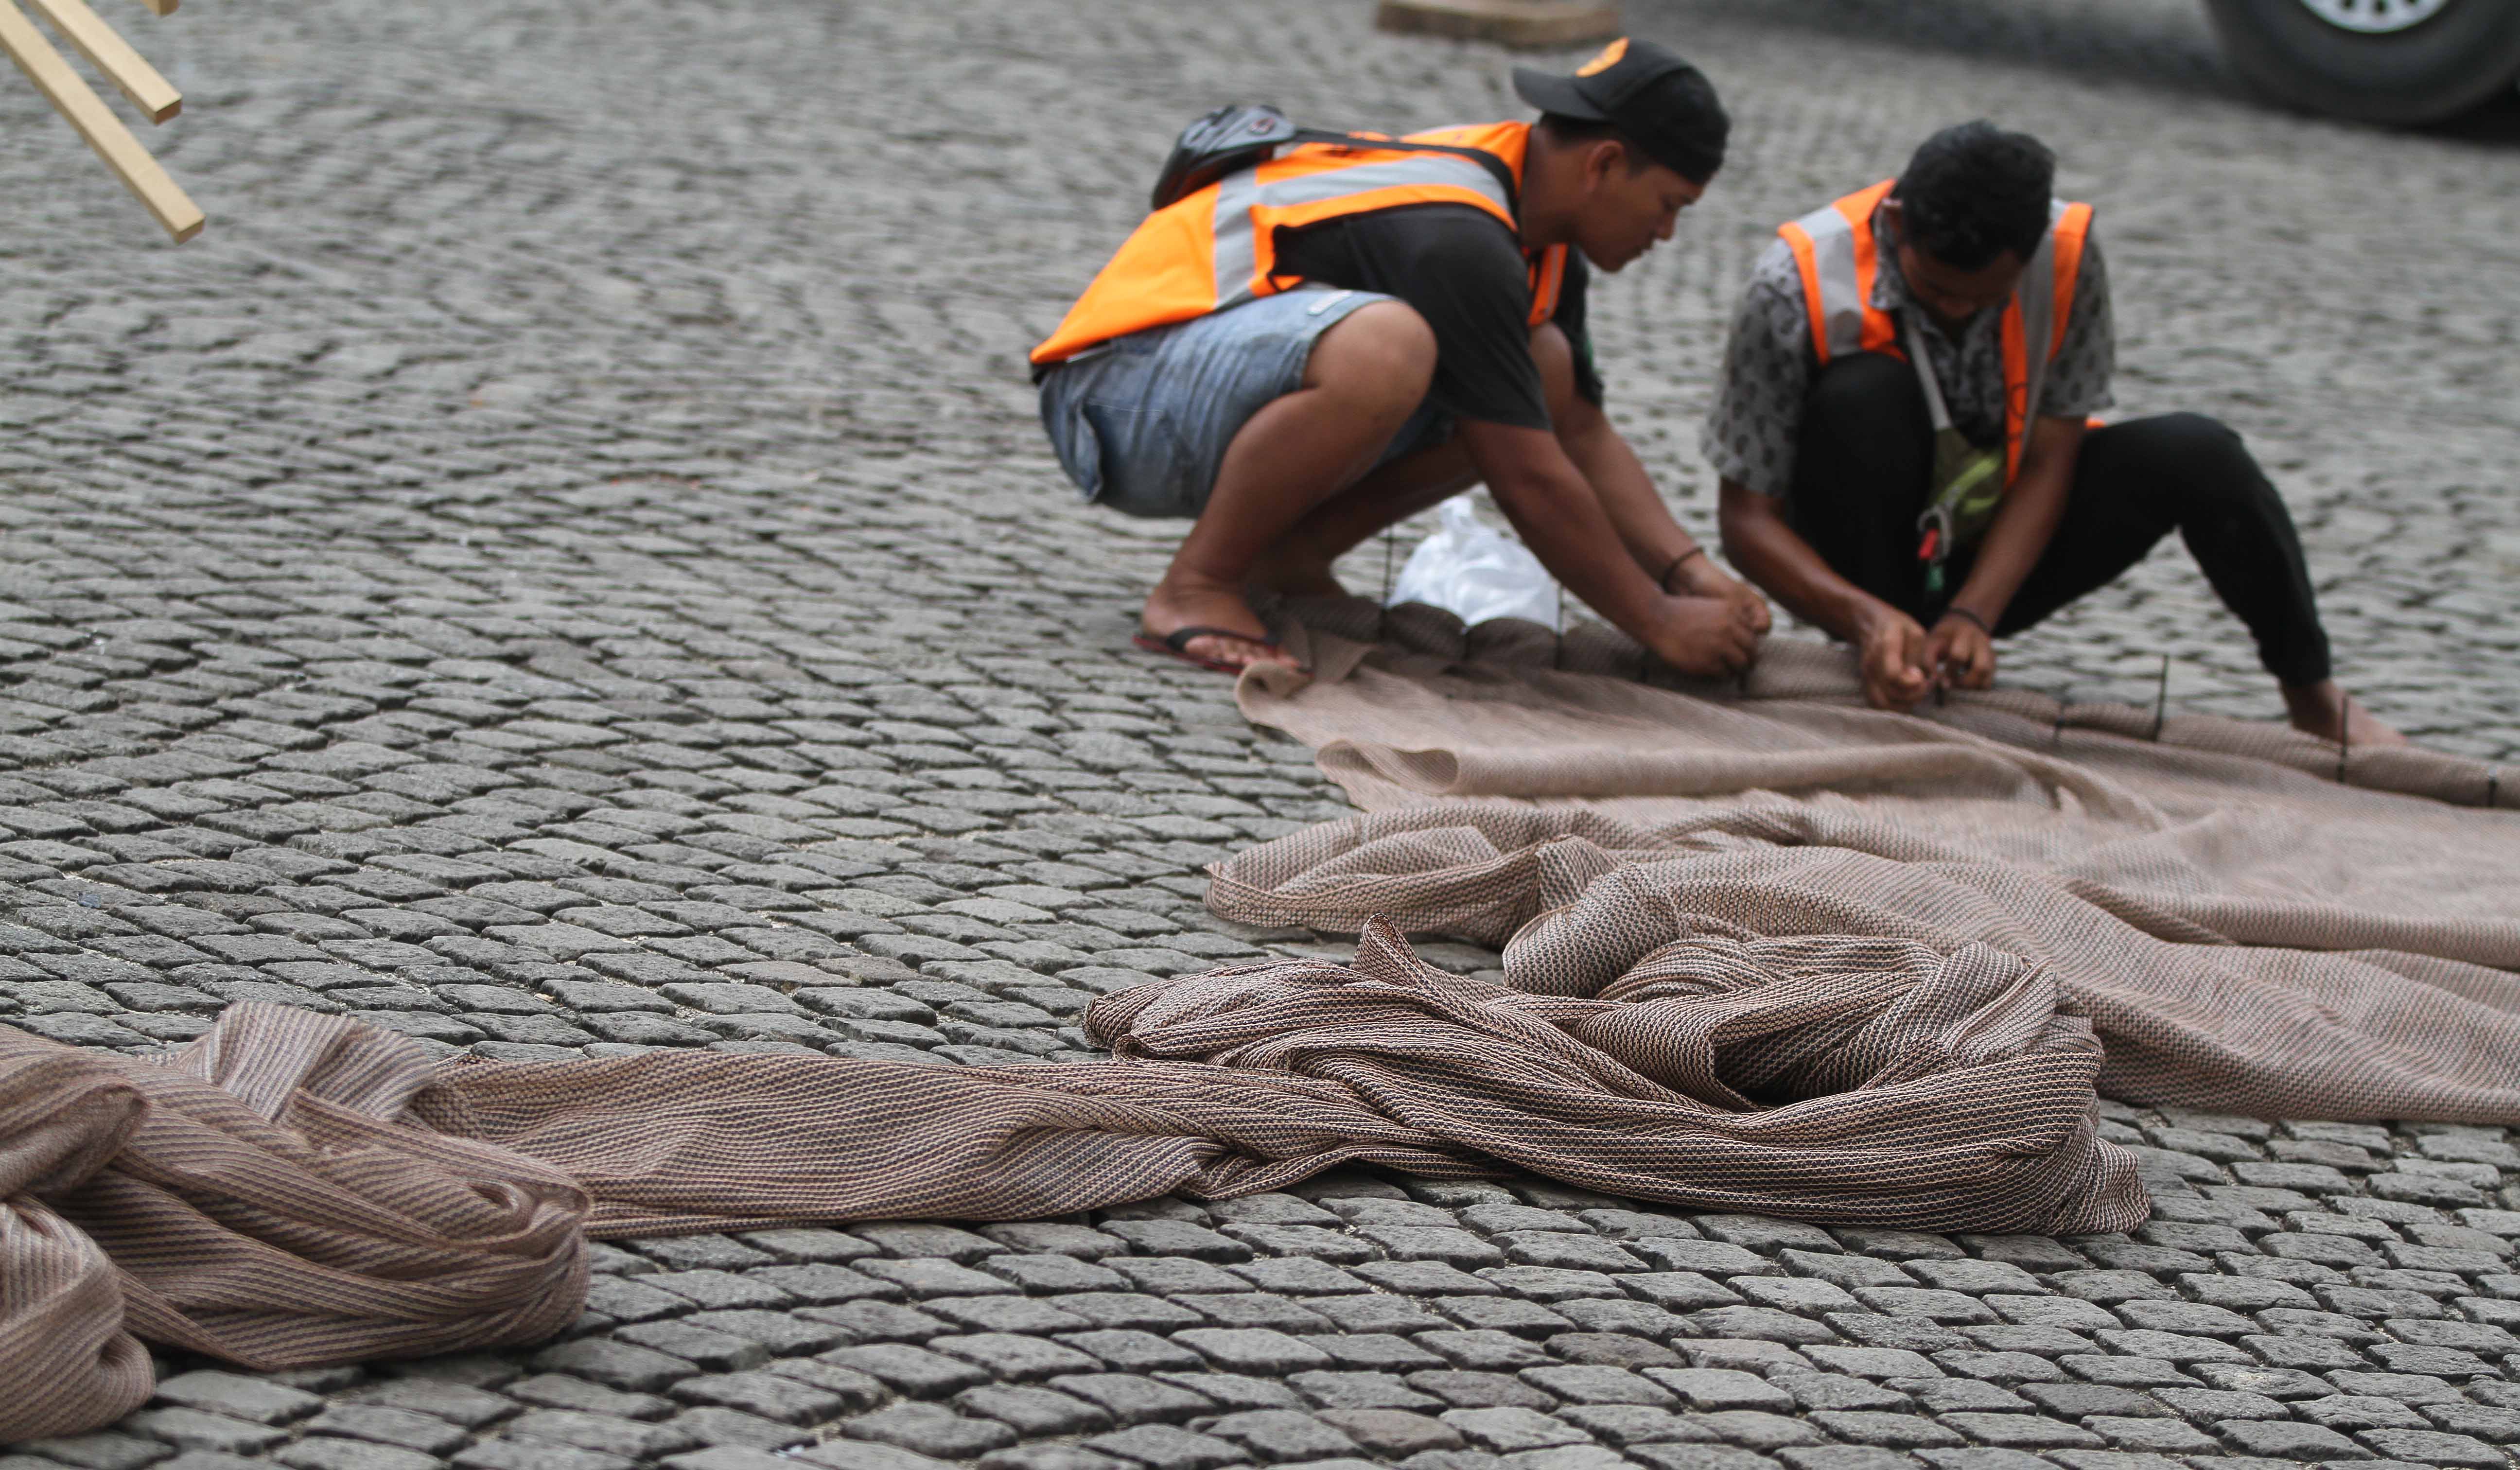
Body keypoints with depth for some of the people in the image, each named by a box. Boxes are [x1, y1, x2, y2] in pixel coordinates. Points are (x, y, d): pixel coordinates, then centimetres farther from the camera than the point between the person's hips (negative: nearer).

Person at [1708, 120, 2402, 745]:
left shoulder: (2067, 255, -17)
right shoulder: (1798, 286, -25)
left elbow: (2048, 464, -13)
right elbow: (1746, 516, -22)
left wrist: (1974, 614, -26)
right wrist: (1866, 619, -37)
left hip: (1998, 551, 3)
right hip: (1866, 575, -3)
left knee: (2196, 455, -20)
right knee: (1864, 395, -32)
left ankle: (2313, 695, 2)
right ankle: (1878, 671, -20)